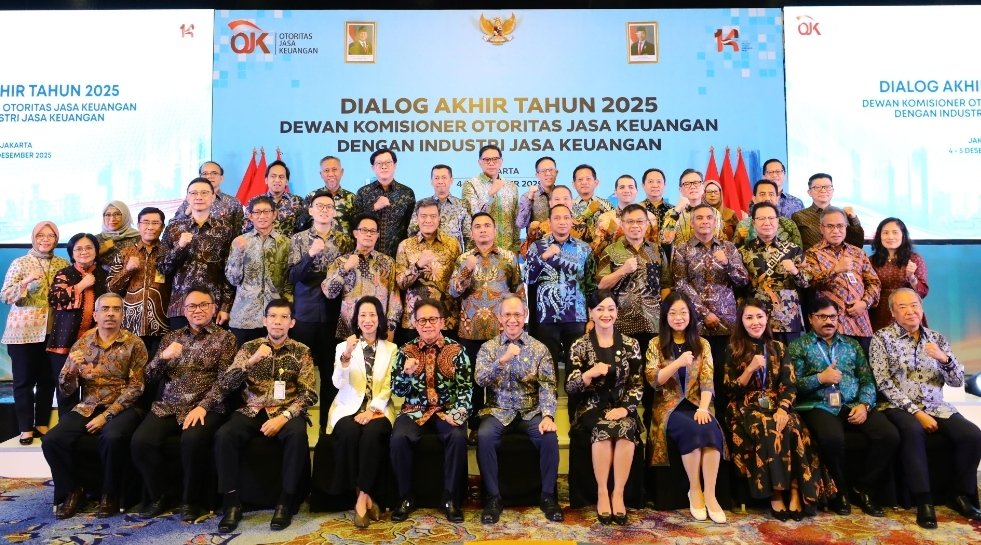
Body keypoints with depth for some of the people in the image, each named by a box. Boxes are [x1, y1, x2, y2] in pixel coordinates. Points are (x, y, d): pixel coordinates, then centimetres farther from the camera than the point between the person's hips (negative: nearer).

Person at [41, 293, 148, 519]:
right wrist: (72, 369, -14)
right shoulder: (82, 343, 8)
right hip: (87, 408, 4)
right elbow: (66, 389, 8)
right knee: (52, 440, -20)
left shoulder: (134, 344, -3)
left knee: (112, 437, -33)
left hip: (121, 408, -4)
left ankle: (110, 495, -10)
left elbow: (135, 387, -9)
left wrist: (106, 415, -16)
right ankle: (70, 491, 4)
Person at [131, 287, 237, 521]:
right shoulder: (171, 337, 17)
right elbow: (148, 378, 11)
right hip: (167, 407, 4)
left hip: (205, 408, -4)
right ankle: (158, 496, 2)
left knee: (192, 440, -33)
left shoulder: (225, 338, 5)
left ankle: (191, 500, -9)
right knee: (140, 441, -22)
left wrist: (203, 407, -19)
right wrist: (163, 357, -9)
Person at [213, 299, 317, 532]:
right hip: (252, 411, 2)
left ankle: (286, 501, -17)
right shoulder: (249, 347, 7)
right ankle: (232, 502, -13)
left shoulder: (301, 351, 4)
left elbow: (309, 394, -3)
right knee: (224, 435, -27)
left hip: (287, 412, -1)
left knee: (297, 434, -34)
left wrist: (283, 417, -19)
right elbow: (224, 386, -3)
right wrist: (251, 361, -18)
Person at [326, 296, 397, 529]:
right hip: (349, 407, 1)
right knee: (349, 433, -32)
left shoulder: (391, 349, 10)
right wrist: (346, 357, -22)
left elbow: (389, 387, 1)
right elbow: (338, 383, -5)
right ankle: (366, 496, -18)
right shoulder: (344, 346, 10)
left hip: (378, 409, 0)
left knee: (372, 433, -33)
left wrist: (373, 409, -16)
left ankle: (362, 498, -23)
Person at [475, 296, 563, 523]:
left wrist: (548, 415, -23)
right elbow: (480, 380, -12)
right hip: (498, 411, 0)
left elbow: (547, 385, -6)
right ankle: (493, 497, -12)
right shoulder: (488, 347, 3)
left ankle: (548, 496, -6)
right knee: (484, 436, -30)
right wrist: (503, 360, -27)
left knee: (549, 436, -28)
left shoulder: (539, 348, 3)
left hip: (531, 411, 0)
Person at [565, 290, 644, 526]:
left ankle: (618, 494, -22)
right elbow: (570, 387, -4)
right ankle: (602, 493, -20)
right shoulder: (580, 345, 2)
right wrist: (590, 374, -23)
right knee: (604, 428, -33)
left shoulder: (630, 345, 6)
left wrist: (625, 408, -12)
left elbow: (637, 384, 5)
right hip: (592, 408, -1)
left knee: (626, 429, -31)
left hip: (621, 408, 1)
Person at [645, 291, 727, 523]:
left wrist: (703, 408, -16)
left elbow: (708, 380, 1)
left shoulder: (702, 344, 10)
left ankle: (710, 494, -26)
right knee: (691, 430, -33)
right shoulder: (656, 345, 5)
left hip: (696, 403, 2)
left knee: (711, 430, -31)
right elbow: (652, 380, -6)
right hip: (669, 405, -2)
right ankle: (694, 490, -15)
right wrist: (678, 362, -20)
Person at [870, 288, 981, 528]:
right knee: (913, 431, -35)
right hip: (899, 407, -4)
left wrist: (944, 359, -15)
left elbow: (958, 382, 6)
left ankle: (962, 496, 1)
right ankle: (924, 501, -25)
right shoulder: (882, 338, -3)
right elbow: (884, 383, -10)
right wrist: (916, 412, -17)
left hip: (936, 407, 4)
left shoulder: (937, 338, 10)